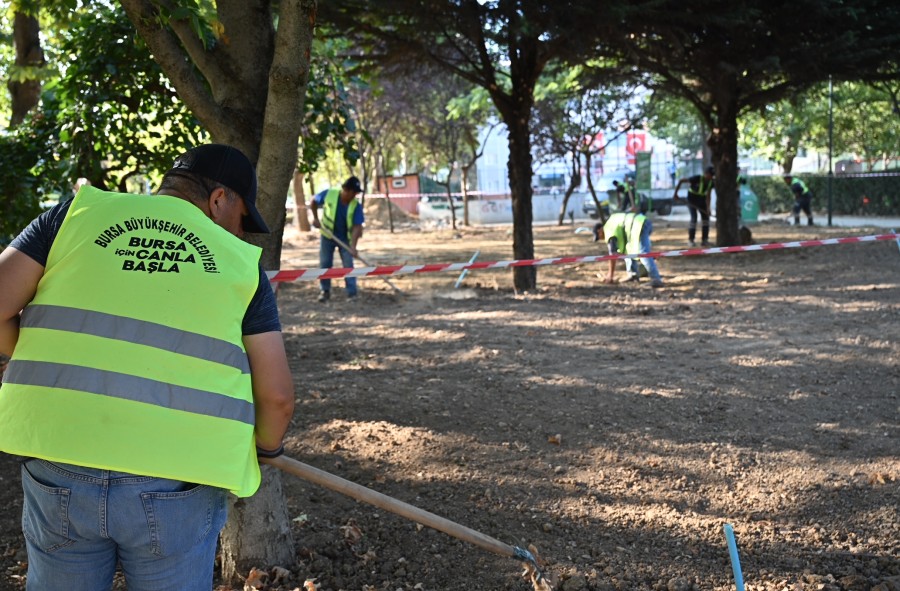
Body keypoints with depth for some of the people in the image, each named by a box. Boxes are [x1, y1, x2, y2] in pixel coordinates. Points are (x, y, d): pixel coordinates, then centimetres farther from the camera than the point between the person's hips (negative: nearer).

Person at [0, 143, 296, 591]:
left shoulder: (78, 212, 7)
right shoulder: (240, 261, 6)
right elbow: (277, 395, 4)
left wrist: (48, 361, 17)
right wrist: (267, 447, 24)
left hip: (59, 472, 1)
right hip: (176, 485, -1)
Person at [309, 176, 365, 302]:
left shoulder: (356, 205, -20)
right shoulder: (328, 194, -20)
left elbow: (357, 227, -22)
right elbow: (313, 202, 0)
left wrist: (353, 246, -30)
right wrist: (315, 218, -7)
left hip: (345, 238, 0)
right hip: (327, 235, 1)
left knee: (348, 265, -5)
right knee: (325, 264, 4)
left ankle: (352, 293, -1)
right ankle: (325, 291, 18)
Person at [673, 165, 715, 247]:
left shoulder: (711, 182, -13)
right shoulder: (697, 178, -29)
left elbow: (708, 196, -14)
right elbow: (681, 181, -23)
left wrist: (708, 208, -24)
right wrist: (675, 194, -22)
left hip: (701, 200, 5)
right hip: (692, 199, -5)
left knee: (705, 217, -1)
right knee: (694, 218, -15)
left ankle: (704, 240, 6)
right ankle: (691, 239, -2)